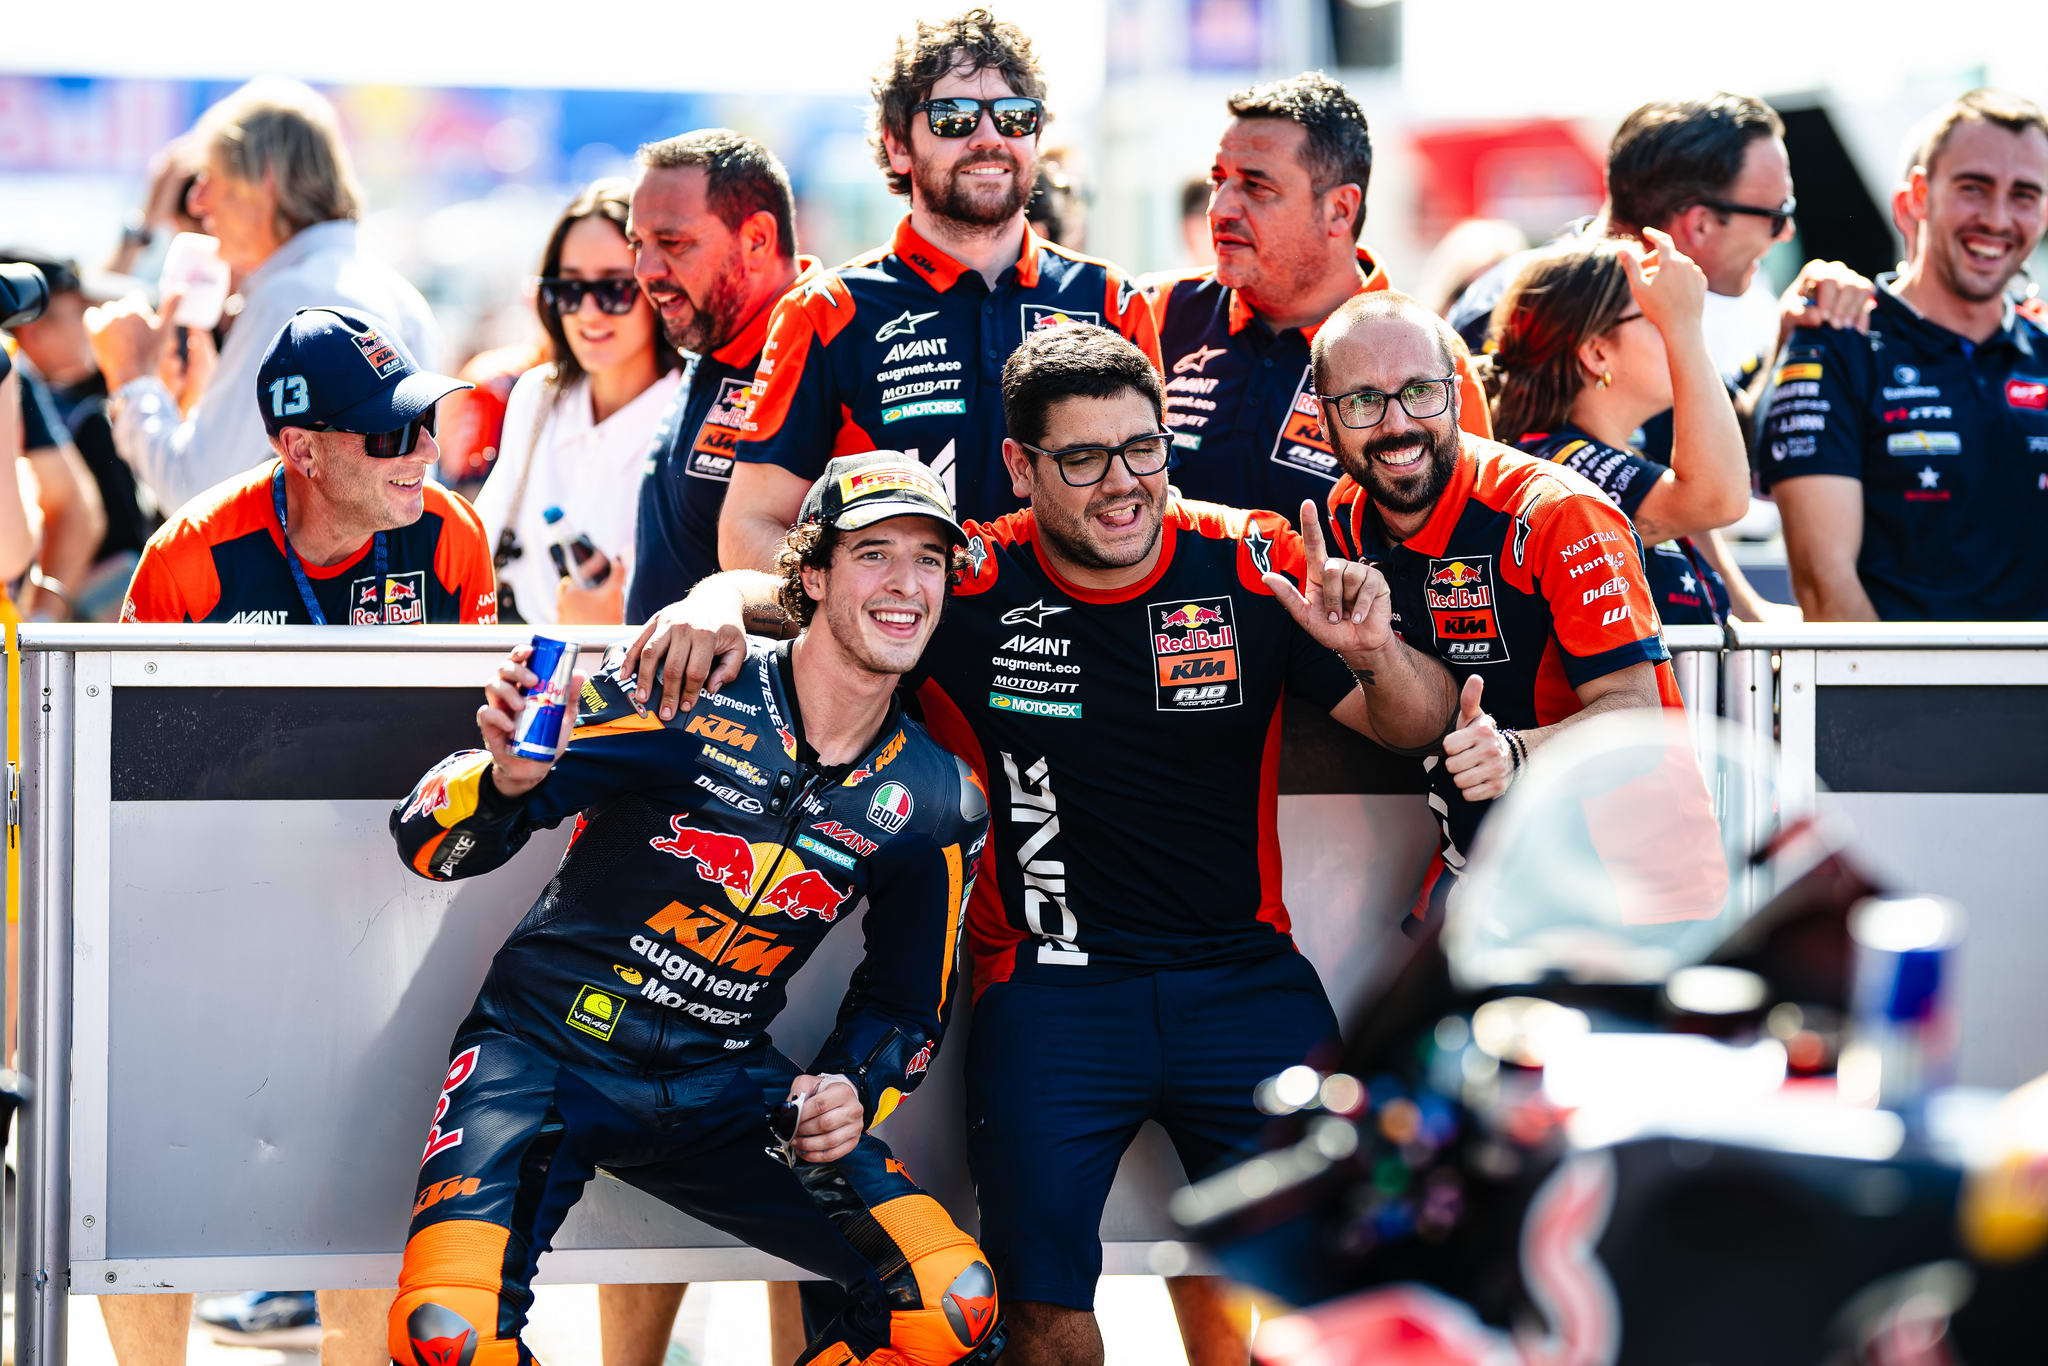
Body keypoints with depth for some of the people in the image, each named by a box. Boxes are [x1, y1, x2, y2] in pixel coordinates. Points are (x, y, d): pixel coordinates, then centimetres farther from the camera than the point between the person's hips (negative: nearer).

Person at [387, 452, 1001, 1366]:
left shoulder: (937, 803, 2)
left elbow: (905, 1004, 16)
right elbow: (431, 840, -14)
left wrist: (852, 1092, -6)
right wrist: (505, 778, -37)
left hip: (720, 1085, 4)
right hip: (545, 1050, -4)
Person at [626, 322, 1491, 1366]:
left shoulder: (1252, 564, -1)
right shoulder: (969, 585, -4)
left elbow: (1420, 728, 3)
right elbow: (786, 588, 6)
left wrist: (1373, 654, -20)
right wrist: (714, 605, -18)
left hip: (1242, 970, 1)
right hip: (1051, 984, -1)